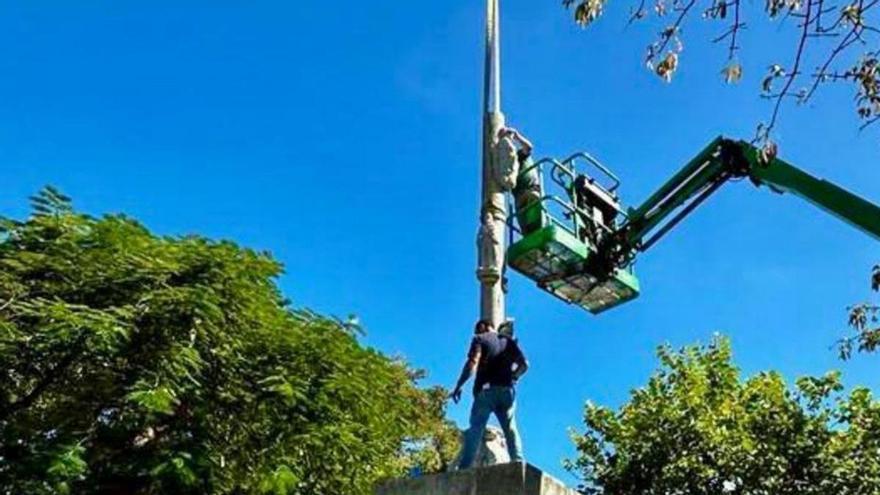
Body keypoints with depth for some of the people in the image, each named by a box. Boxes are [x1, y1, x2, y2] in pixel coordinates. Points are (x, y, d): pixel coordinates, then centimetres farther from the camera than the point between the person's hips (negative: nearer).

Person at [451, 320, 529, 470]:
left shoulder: (479, 339, 6)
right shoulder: (509, 340, 20)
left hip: (485, 390, -3)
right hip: (507, 390, 3)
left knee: (475, 430, -2)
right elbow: (524, 364, 11)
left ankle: (464, 468, -11)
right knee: (510, 428, 10)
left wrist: (458, 387, -7)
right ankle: (518, 460, -9)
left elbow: (472, 363, -9)